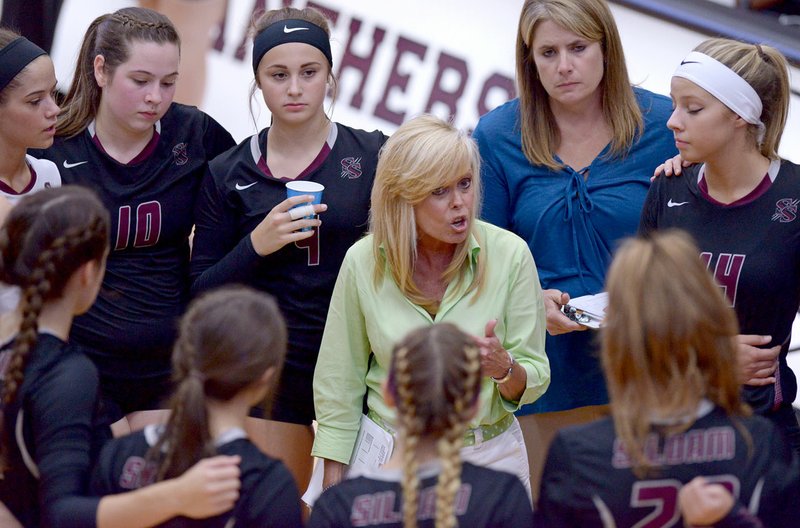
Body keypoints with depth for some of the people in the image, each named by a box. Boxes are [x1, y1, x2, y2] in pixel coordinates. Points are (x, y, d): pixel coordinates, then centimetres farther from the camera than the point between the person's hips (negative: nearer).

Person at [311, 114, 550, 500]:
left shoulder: (509, 254, -10)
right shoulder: (363, 262, -8)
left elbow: (534, 379, -5)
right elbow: (339, 386, 0)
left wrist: (503, 368, -27)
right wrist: (333, 492, -2)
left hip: (490, 454, 0)